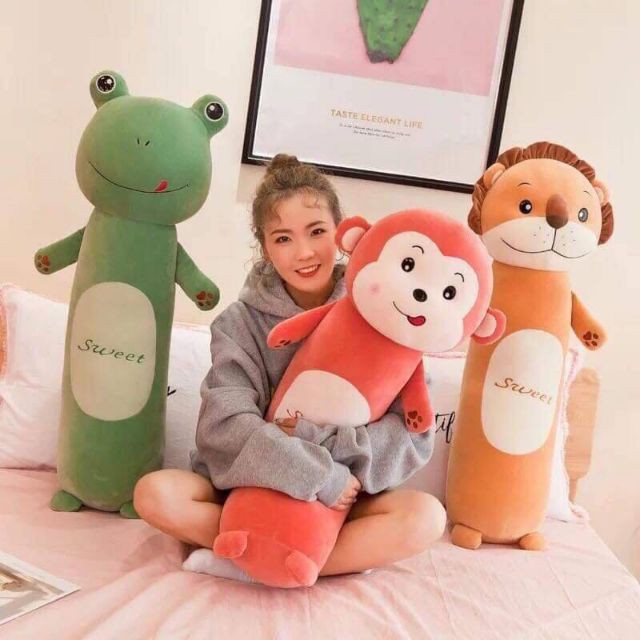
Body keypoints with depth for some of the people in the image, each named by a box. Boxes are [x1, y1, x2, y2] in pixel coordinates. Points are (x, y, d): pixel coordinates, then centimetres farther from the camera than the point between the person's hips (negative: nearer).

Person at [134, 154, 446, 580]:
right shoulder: (242, 322, -7)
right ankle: (345, 553, -17)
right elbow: (227, 426, -20)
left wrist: (317, 440, -24)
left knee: (426, 517, -27)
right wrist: (322, 476, -28)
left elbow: (414, 435, -13)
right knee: (155, 493, -26)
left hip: (342, 498, 0)